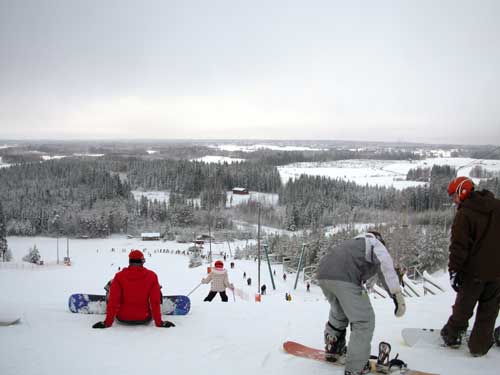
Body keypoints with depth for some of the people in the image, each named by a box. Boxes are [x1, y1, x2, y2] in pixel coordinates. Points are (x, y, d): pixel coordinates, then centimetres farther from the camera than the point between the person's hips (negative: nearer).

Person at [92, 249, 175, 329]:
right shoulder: (152, 276, -9)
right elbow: (155, 301, -9)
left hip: (123, 318, 0)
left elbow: (113, 300, -11)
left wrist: (108, 322, -4)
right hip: (144, 319, 0)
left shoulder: (119, 276, -9)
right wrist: (159, 322, -2)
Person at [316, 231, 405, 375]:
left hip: (323, 272, 8)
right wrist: (397, 295, -9)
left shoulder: (354, 244, 41)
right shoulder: (375, 243, 19)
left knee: (339, 312, 32)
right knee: (364, 320, 4)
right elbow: (385, 264, -4)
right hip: (344, 277, -7)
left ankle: (332, 347, 43)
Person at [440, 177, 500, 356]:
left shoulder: (464, 214, -15)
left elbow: (459, 246, -17)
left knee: (463, 307, 13)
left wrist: (454, 270, -12)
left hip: (474, 270, -4)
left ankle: (451, 335, 28)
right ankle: (479, 346, 15)